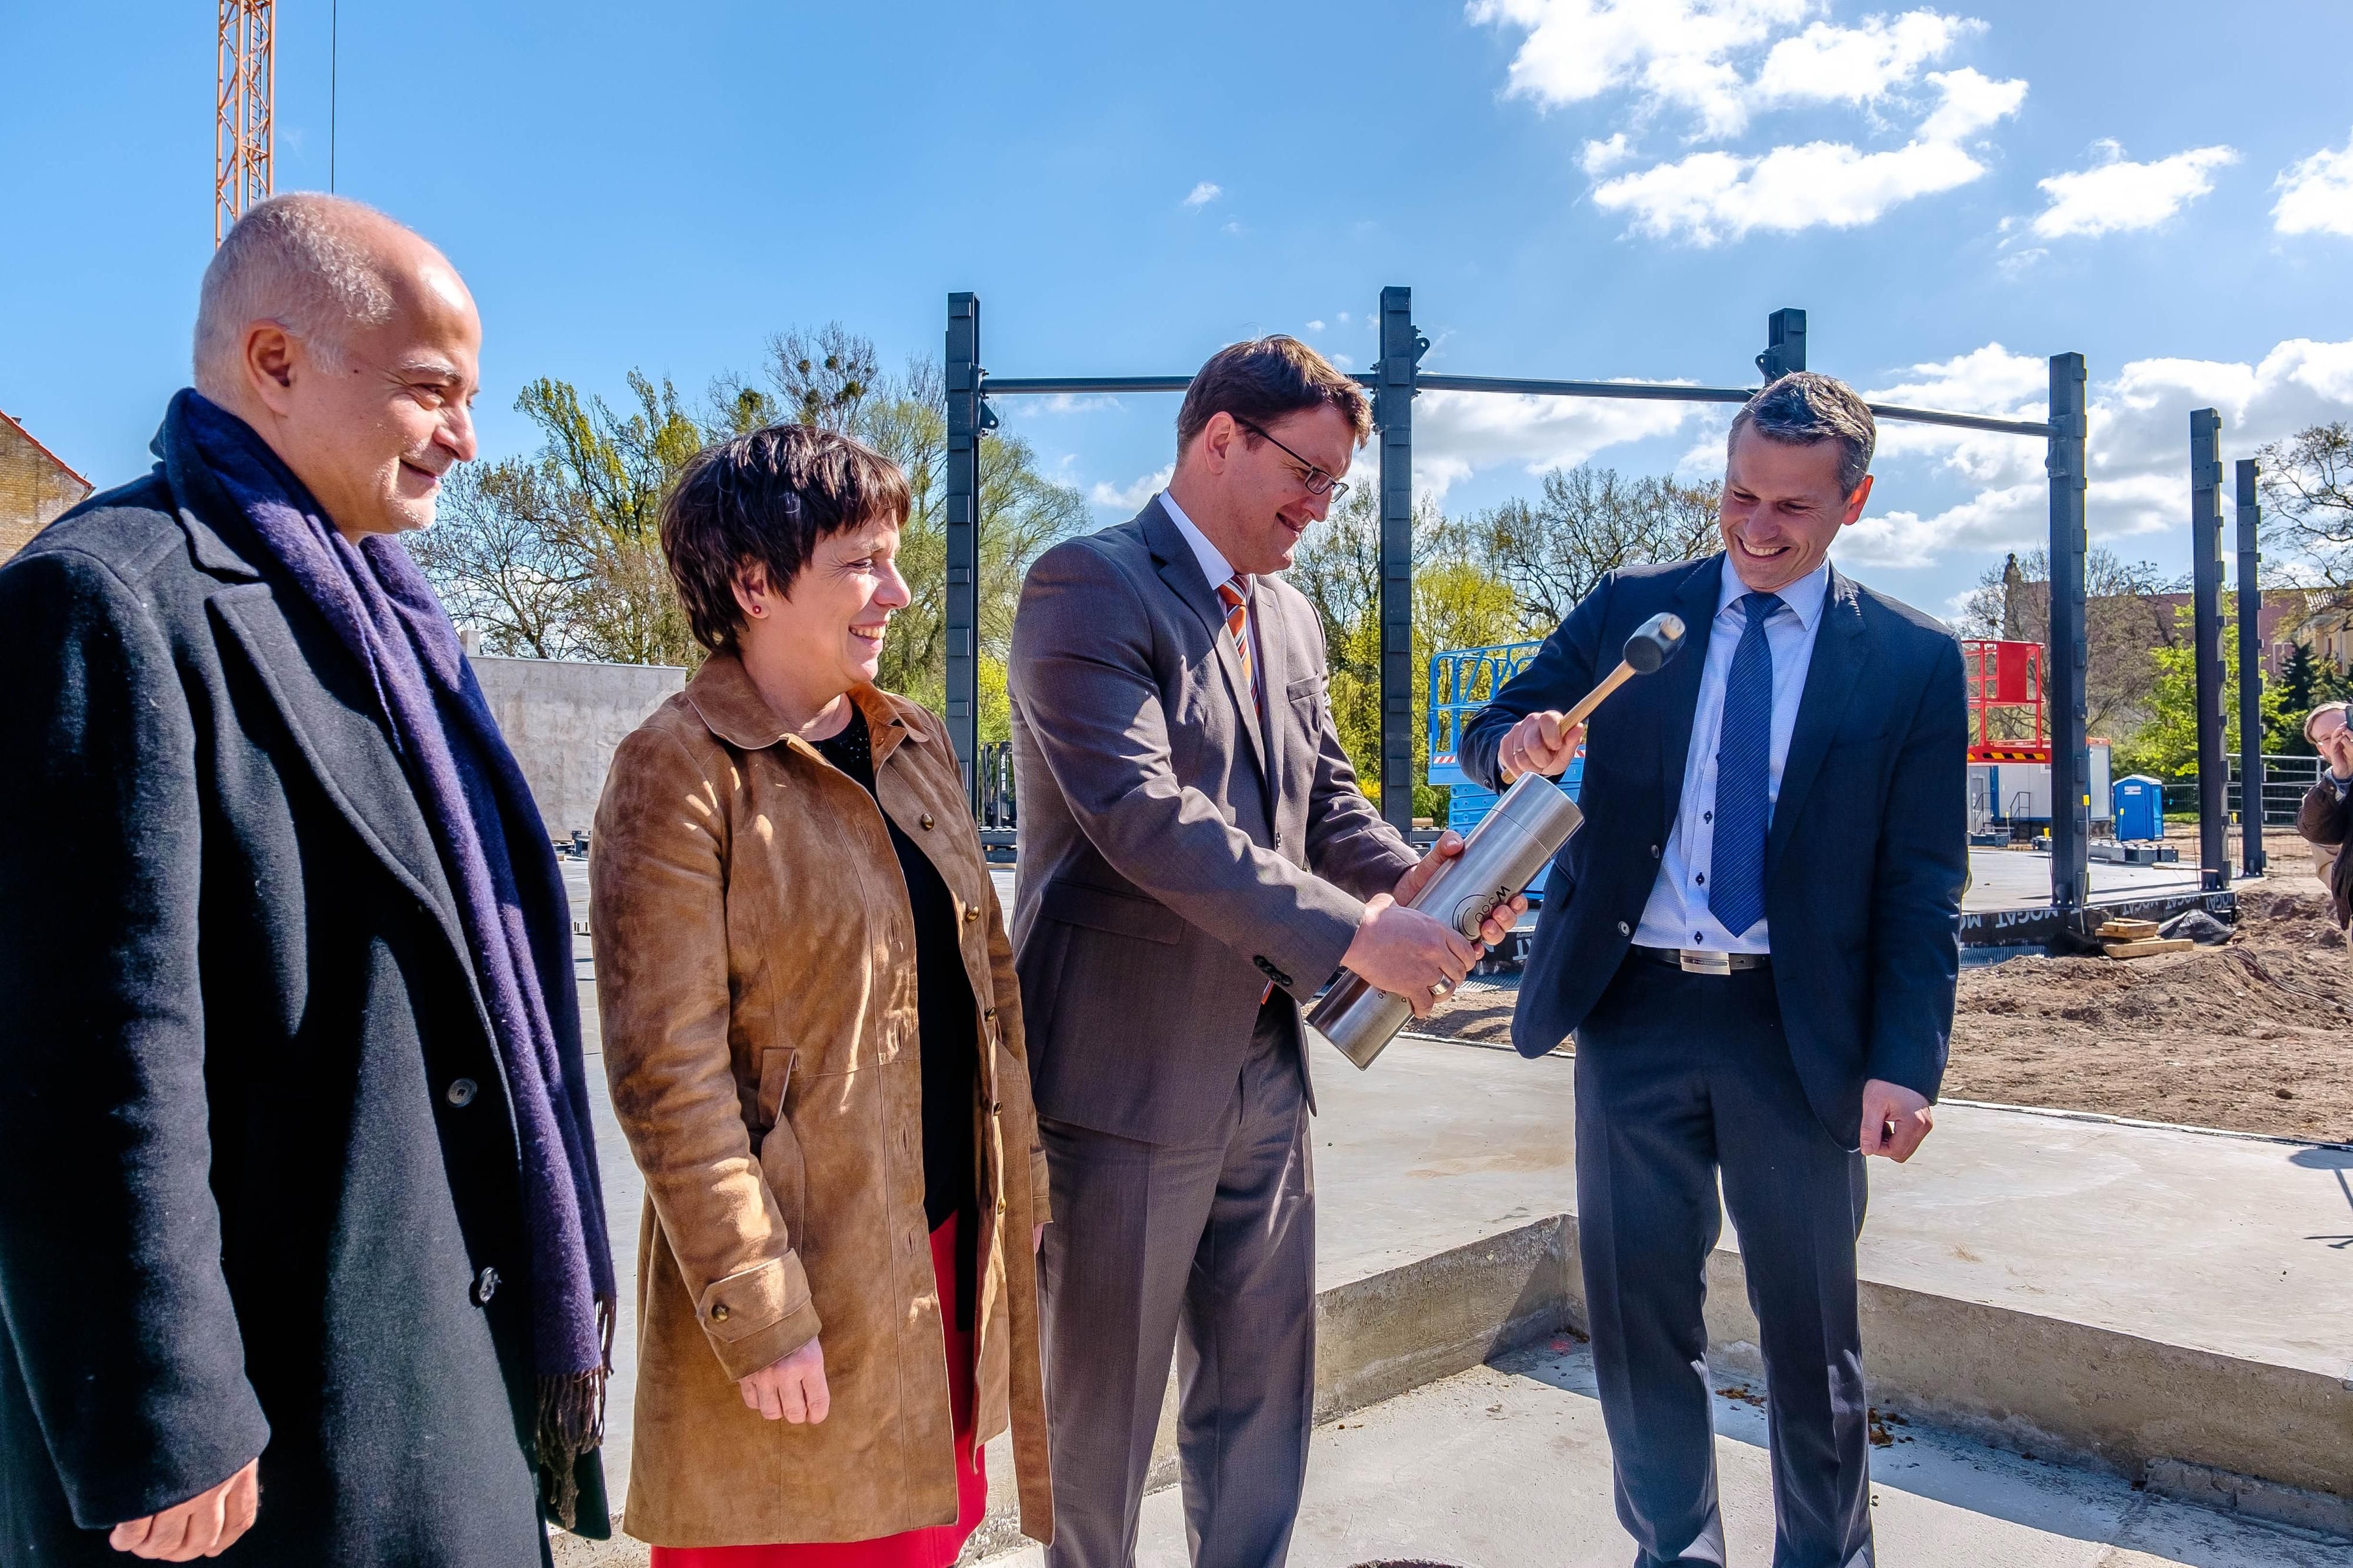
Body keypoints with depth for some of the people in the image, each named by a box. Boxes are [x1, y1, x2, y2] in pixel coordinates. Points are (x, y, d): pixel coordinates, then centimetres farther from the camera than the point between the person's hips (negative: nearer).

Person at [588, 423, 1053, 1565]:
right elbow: (666, 1072, -17)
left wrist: (1024, 1178, 10)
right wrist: (758, 1313, -17)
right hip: (810, 1267, -6)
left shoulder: (914, 744, 9)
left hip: (952, 1244, 7)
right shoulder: (678, 770, -13)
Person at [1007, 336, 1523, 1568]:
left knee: (1262, 1395, 19)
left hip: (1261, 1064, 8)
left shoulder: (1288, 617, 14)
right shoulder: (1089, 585, -13)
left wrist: (1408, 877, -7)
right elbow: (1139, 811, -24)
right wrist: (1350, 931, -25)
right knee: (1102, 1409, 11)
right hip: (1127, 1070, -7)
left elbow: (1325, 800, 15)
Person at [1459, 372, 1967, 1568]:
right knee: (1636, 1302, 10)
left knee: (1810, 1323, 11)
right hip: (1635, 1010, 2)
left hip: (1798, 1025, -1)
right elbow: (1489, 730, 5)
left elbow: (1922, 886, 0)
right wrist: (1517, 746, -20)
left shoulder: (1911, 660, 2)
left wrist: (1907, 1062, -8)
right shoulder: (1630, 609, 6)